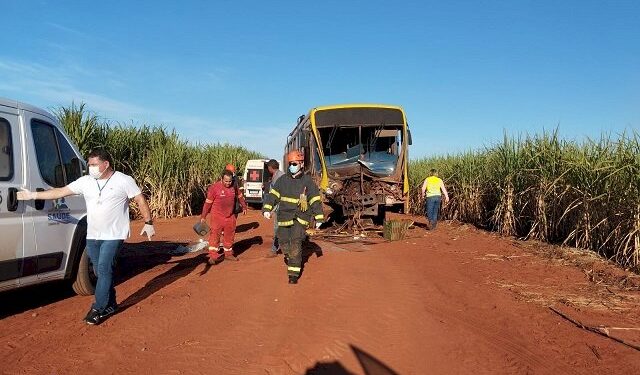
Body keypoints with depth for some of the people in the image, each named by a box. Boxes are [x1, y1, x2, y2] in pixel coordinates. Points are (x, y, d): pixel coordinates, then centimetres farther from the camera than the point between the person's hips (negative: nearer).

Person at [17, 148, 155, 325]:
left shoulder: (124, 181, -7)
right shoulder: (85, 181, 6)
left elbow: (141, 200, -5)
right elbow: (60, 191, 8)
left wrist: (148, 223, -9)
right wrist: (33, 195, 4)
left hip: (113, 236, -6)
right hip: (92, 236, 6)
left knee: (104, 270, -10)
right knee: (101, 271, 11)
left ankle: (98, 309, -2)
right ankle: (110, 305, 24)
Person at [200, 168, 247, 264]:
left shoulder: (234, 186, -1)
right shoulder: (214, 187, -15)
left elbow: (239, 196, 19)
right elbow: (208, 202, -10)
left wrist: (244, 206, 28)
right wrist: (203, 216, -7)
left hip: (230, 216, 5)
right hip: (217, 216, -5)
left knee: (229, 236, 14)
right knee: (215, 235, -8)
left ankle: (228, 253, 30)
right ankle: (213, 256, -6)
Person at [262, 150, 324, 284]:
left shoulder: (307, 181, -3)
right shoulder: (282, 180, 6)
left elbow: (315, 200, -2)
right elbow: (273, 194, 4)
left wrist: (319, 218, -6)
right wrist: (267, 209, -10)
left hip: (300, 218, -4)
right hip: (284, 217, 4)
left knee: (296, 244, -13)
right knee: (283, 242, 9)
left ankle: (294, 273, -7)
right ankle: (289, 257, 42)